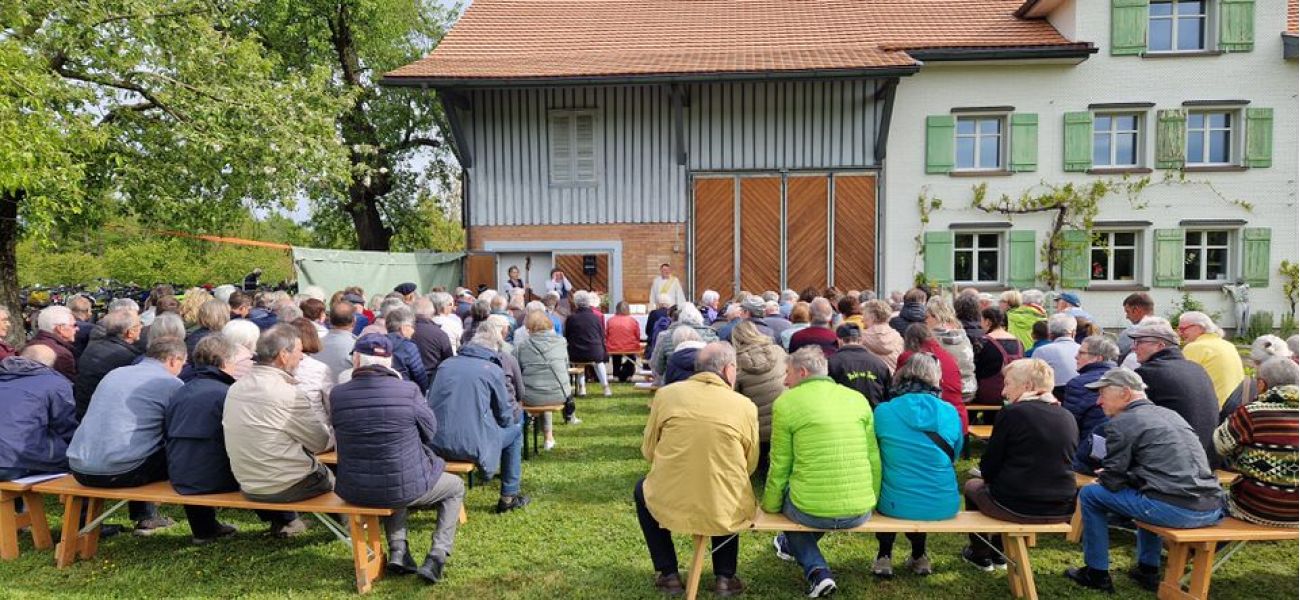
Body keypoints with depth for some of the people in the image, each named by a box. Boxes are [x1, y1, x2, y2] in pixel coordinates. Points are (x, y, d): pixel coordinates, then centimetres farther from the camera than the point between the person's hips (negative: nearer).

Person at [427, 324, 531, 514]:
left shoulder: (446, 364, 10)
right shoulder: (492, 370, -3)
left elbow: (429, 400, 21)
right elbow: (506, 415, 3)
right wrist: (513, 418, 27)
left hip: (435, 444, 5)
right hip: (470, 446, -5)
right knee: (515, 430, 20)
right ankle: (509, 497, 23)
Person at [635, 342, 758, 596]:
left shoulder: (666, 394, -3)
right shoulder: (745, 406, -4)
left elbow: (648, 451, 7)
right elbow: (750, 466, 7)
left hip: (669, 507, 0)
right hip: (726, 513, 1)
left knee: (642, 489, 33)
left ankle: (668, 575, 30)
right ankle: (724, 577, 28)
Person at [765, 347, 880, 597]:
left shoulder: (785, 403, -4)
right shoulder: (858, 399, 7)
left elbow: (780, 467, 1)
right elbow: (875, 459, 8)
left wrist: (769, 506, 16)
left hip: (810, 512, -4)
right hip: (860, 513, 4)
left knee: (787, 495, 28)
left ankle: (817, 571, 14)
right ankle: (793, 545, 53)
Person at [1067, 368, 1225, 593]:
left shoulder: (1121, 423, -6)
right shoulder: (1170, 414, 19)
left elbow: (1112, 480, -4)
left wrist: (1102, 478, 19)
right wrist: (1115, 477, 31)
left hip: (1175, 510, -8)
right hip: (1213, 509, 8)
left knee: (1089, 494, 7)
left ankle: (1097, 573, 16)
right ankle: (1148, 570, 37)